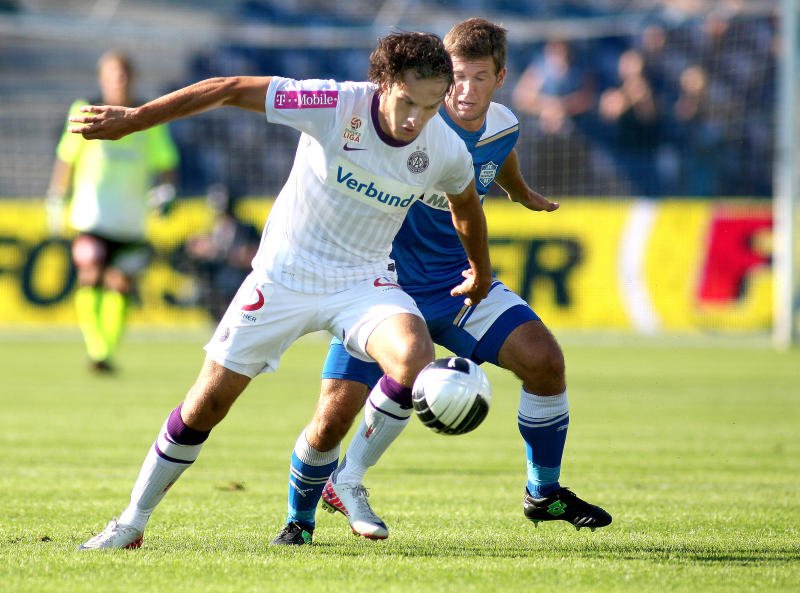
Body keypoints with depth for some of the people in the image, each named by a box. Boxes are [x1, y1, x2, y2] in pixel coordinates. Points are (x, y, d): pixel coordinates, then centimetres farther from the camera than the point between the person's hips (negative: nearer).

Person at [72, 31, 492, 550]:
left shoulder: (446, 151, -13)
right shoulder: (337, 106, -23)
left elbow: (466, 202, 12)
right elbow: (230, 90, -16)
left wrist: (480, 271, 28)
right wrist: (132, 119, -14)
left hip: (364, 281, 1)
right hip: (284, 275, -1)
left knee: (415, 357, -30)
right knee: (207, 405, 1)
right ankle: (132, 523, 21)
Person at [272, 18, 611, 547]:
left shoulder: (503, 129, -3)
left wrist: (523, 194, 43)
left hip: (456, 282, 5)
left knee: (543, 358, -14)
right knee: (335, 418, -12)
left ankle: (544, 494, 6)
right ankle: (300, 519, 18)